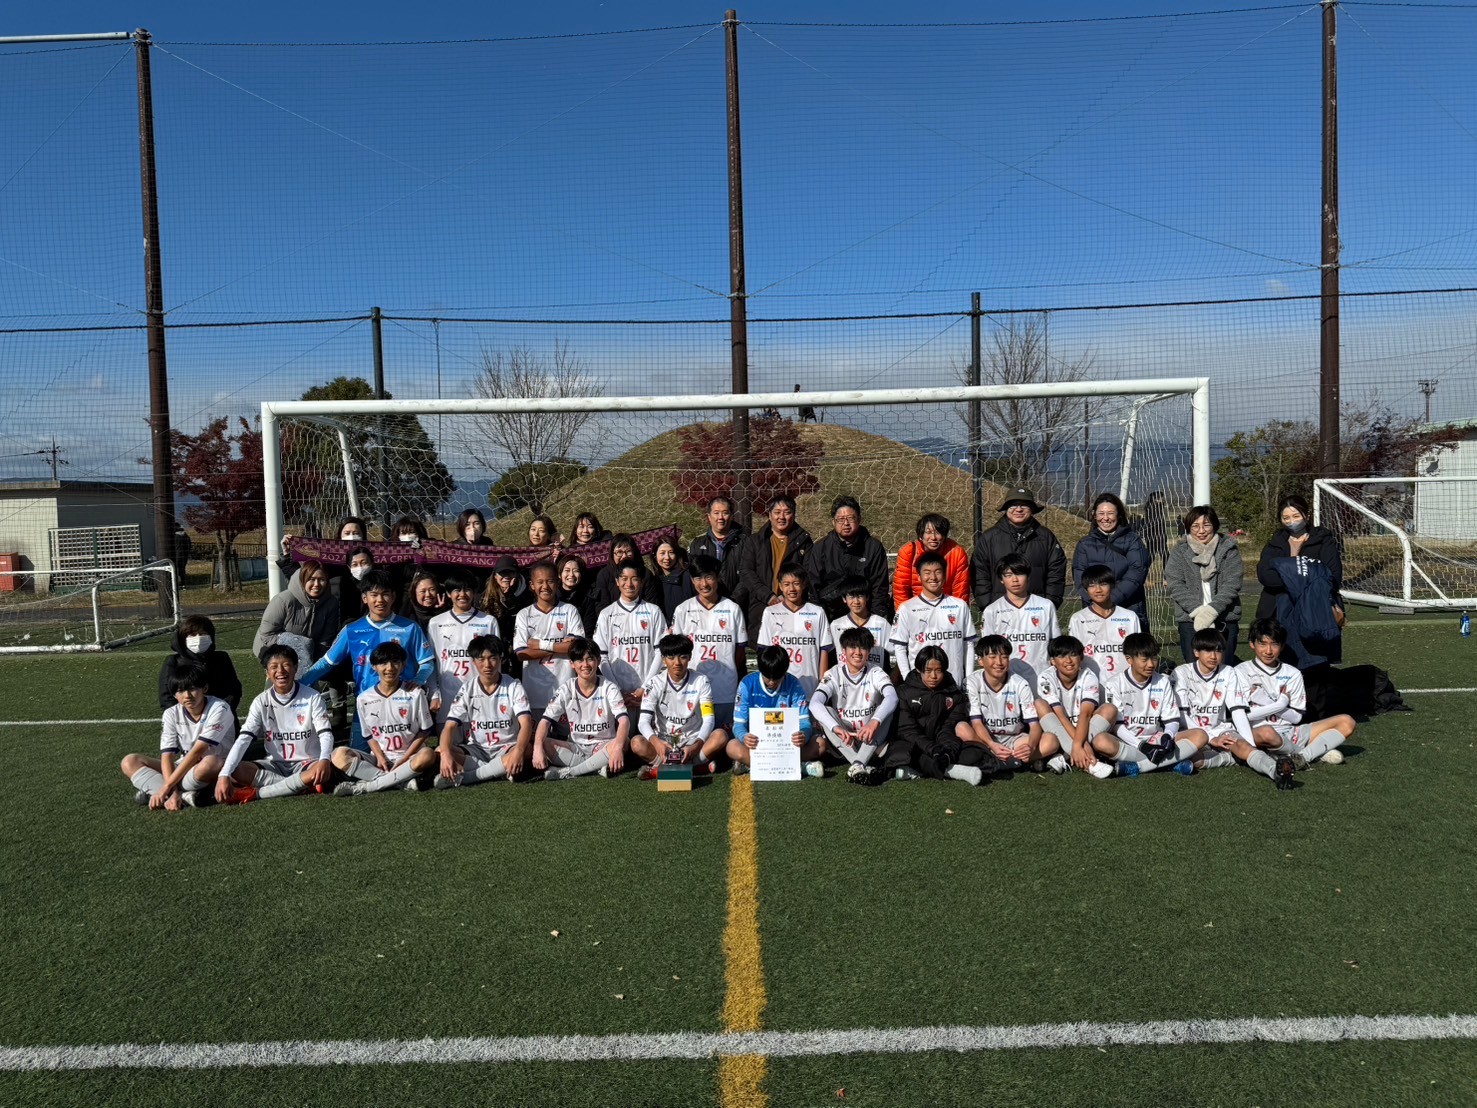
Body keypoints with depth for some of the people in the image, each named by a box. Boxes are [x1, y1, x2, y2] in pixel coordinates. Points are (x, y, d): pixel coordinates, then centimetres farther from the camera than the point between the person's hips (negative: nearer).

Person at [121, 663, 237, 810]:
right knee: (130, 762, -10)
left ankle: (151, 792, -21)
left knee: (210, 763, -40)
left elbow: (197, 751, -24)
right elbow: (167, 756, -11)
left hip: (214, 770, -5)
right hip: (184, 768, 6)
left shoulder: (218, 709, -18)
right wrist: (172, 792, -27)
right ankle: (185, 796, -29)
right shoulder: (171, 714, -3)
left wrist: (166, 787, -27)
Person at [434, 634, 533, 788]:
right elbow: (450, 725, -10)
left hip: (506, 749, -1)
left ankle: (461, 778, -28)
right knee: (439, 752, -25)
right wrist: (446, 754, -32)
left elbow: (526, 723, -18)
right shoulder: (467, 689, 0)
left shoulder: (513, 686, -5)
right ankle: (500, 771, -25)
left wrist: (519, 750, -39)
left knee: (526, 751, -35)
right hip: (475, 750, 2)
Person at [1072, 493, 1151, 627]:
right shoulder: (1085, 544, 13)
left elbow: (1137, 573, -4)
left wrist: (1111, 599, -15)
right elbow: (1079, 577, 2)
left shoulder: (1133, 540, 8)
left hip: (1130, 611, -1)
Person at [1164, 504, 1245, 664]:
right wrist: (1197, 611, -15)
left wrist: (1212, 610, -17)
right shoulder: (1179, 552, 7)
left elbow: (1232, 585, -5)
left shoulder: (1229, 549, 5)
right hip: (1190, 619, 0)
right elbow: (1175, 585, -3)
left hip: (1225, 619, 0)